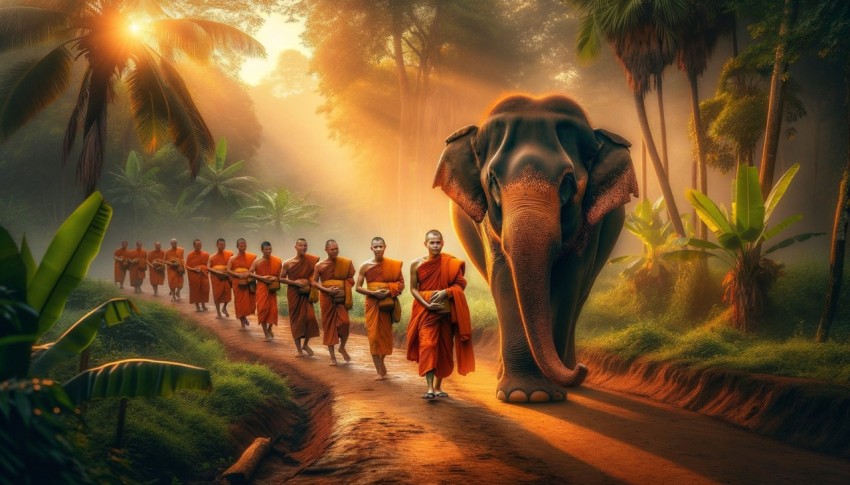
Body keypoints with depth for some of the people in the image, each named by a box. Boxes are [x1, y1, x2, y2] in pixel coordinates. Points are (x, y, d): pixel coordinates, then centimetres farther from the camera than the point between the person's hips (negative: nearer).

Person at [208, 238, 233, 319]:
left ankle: (224, 308, 24)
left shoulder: (230, 254, 1)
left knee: (227, 293, -4)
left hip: (227, 276, 1)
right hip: (216, 277, -1)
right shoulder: (212, 256, -2)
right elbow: (208, 267, -8)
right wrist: (218, 272, -19)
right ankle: (218, 312, 14)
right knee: (217, 294, 2)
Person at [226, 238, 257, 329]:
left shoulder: (251, 257, 3)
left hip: (249, 283, 1)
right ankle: (243, 324, 9)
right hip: (237, 283, -1)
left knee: (249, 302, 0)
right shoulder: (233, 258, 1)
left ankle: (244, 317, 30)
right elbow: (228, 270, -5)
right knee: (240, 302, 0)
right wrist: (238, 275, -17)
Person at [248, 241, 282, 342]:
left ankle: (269, 329, 25)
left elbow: (281, 274, 10)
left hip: (272, 288, 2)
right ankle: (266, 334, 2)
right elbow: (250, 273, -5)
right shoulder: (257, 261, -3)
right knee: (263, 309, -5)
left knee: (273, 309, -1)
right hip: (262, 287, -2)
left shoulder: (276, 261, 0)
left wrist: (276, 278, -11)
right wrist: (262, 277, -15)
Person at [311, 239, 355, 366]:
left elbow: (350, 280, 8)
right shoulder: (319, 265, -3)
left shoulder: (345, 263, 0)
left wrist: (345, 290, -10)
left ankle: (342, 347, 14)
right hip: (326, 297, 0)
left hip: (341, 298, 0)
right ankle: (332, 356, 12)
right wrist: (327, 290, -13)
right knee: (329, 325, 4)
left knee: (344, 322, -13)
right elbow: (314, 282, 1)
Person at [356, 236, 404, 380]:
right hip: (372, 303, -1)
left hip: (387, 303, 1)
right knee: (374, 335, -4)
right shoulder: (365, 266, -3)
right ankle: (379, 371, 0)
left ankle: (381, 362, 34)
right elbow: (358, 287, -1)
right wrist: (374, 293, -14)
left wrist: (390, 291, -15)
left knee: (385, 333, 11)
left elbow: (401, 283, 3)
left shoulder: (393, 265, -2)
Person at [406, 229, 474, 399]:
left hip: (446, 311, 2)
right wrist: (427, 304, -12)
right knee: (427, 346, -13)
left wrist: (445, 292, -16)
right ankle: (430, 388, -17)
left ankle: (438, 386, 20)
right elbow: (413, 289, 1)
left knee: (444, 348, 7)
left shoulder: (451, 264, 0)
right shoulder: (417, 264, -1)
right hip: (425, 311, -2)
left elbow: (460, 284, 1)